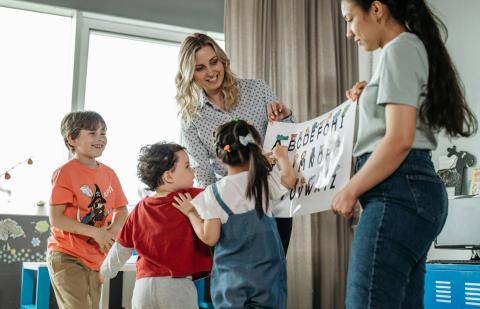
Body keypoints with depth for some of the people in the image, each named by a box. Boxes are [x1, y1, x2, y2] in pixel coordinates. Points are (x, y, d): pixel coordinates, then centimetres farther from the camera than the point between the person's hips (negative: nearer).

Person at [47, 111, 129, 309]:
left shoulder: (109, 173, 6)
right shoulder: (65, 173, -13)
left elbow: (121, 210, 12)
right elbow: (56, 219, -18)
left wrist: (113, 231, -10)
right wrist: (95, 232, -22)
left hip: (96, 258, 7)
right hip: (67, 257, -7)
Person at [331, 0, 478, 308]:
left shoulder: (400, 48, -7)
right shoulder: (415, 48, 24)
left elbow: (399, 140, -17)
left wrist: (350, 191, -9)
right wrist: (369, 98, 25)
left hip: (398, 190, -11)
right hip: (412, 189, 11)